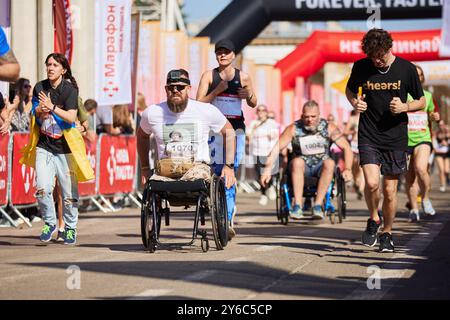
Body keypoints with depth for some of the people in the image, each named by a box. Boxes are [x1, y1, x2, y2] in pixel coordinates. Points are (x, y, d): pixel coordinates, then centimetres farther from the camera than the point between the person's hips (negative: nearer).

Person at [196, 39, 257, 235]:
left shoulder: (243, 77, 8)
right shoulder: (209, 76, 5)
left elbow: (253, 104, 18)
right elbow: (199, 103, -1)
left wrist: (249, 95, -4)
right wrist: (217, 91, -13)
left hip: (236, 127, 1)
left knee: (231, 171, -5)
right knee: (219, 171, -8)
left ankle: (226, 220, -2)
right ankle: (230, 210, 9)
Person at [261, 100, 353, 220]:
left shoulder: (328, 128, -6)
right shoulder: (294, 128, -8)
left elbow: (346, 148, -4)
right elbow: (276, 148, -12)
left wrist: (347, 169, -18)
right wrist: (267, 169, -23)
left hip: (321, 168, 0)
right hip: (302, 167, 0)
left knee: (330, 163, -32)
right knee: (297, 161, -33)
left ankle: (318, 205, -35)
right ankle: (298, 205, -38)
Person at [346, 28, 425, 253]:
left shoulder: (406, 69, -4)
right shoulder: (361, 67, -2)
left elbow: (421, 101, 6)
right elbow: (349, 89, 17)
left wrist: (404, 107, -14)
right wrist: (354, 102, -5)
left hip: (395, 138, 0)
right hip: (368, 137, 0)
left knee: (389, 190, 4)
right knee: (371, 183, -18)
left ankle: (387, 234, 25)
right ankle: (373, 220, 11)